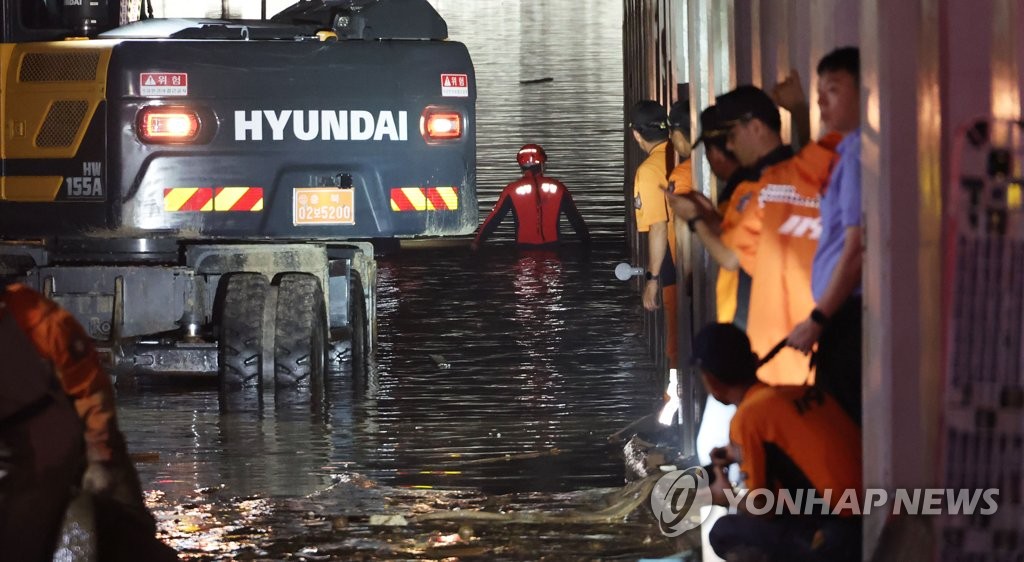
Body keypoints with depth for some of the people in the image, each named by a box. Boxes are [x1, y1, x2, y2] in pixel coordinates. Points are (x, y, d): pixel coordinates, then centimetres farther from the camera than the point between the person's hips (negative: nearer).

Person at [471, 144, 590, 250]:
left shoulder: (512, 190, -7)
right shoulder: (557, 188, -3)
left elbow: (494, 219, -2)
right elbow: (576, 219, 4)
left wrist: (477, 242, 8)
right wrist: (587, 245, 16)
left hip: (525, 248, 0)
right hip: (552, 247, 0)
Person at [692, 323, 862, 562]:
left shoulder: (747, 416, -5)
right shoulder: (802, 392, 16)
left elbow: (761, 508, -3)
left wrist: (728, 499, 18)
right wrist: (742, 456, 37)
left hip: (844, 540, -8)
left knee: (724, 533, 4)